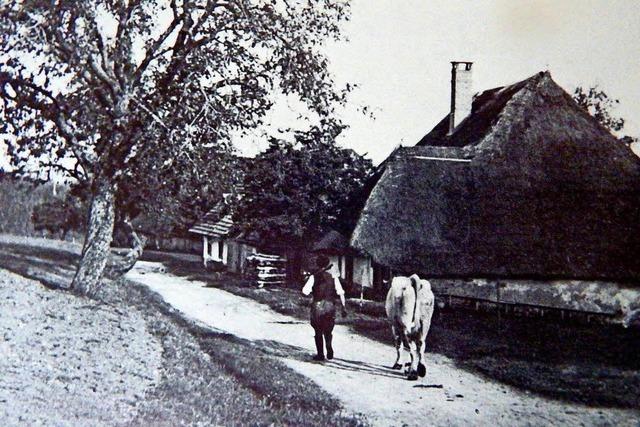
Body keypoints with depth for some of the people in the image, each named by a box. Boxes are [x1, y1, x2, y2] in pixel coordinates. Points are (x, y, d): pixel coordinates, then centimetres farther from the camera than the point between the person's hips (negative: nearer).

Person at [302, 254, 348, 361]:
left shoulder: (314, 277, -4)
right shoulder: (333, 277, 2)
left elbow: (305, 291, -13)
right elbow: (340, 293, -5)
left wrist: (312, 293, 8)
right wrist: (344, 307, -2)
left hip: (317, 306, -2)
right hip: (330, 306, 2)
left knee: (318, 332, 12)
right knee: (328, 331, 17)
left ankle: (320, 354, 13)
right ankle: (329, 347, -7)